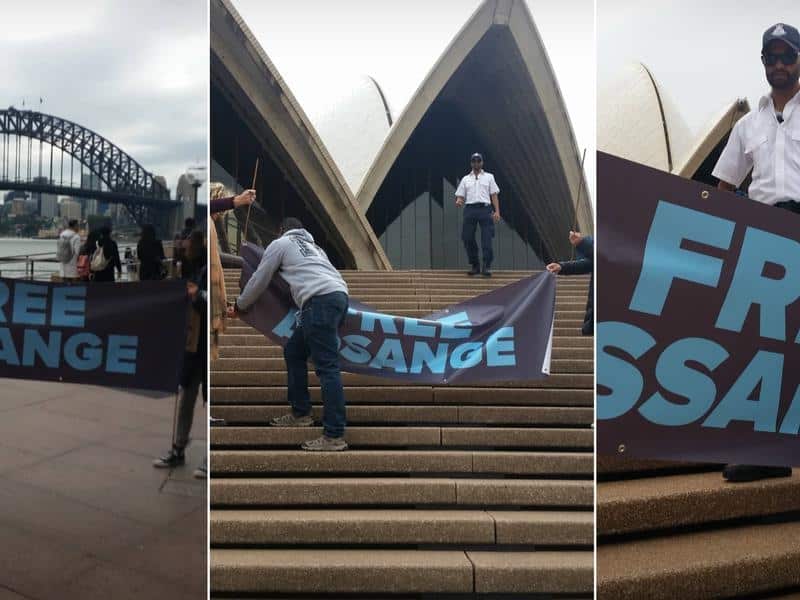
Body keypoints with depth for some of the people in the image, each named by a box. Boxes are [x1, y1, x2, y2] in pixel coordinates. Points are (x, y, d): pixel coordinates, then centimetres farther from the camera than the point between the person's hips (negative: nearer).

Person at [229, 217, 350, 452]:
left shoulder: (280, 243, 16)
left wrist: (239, 307, 33)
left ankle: (334, 436, -14)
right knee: (293, 352, 20)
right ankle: (300, 413, 26)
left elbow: (259, 281, 18)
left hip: (321, 300, -8)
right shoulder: (313, 246, 36)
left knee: (326, 367, -12)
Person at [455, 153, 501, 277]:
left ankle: (487, 267, -10)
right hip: (470, 209, 2)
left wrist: (497, 211, -4)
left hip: (485, 208, -2)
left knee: (486, 239, -11)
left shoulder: (489, 177, 16)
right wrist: (458, 201, -10)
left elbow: (494, 195, 9)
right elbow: (460, 196, 15)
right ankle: (475, 266, 9)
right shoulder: (465, 179, 20)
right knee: (468, 238, -2)